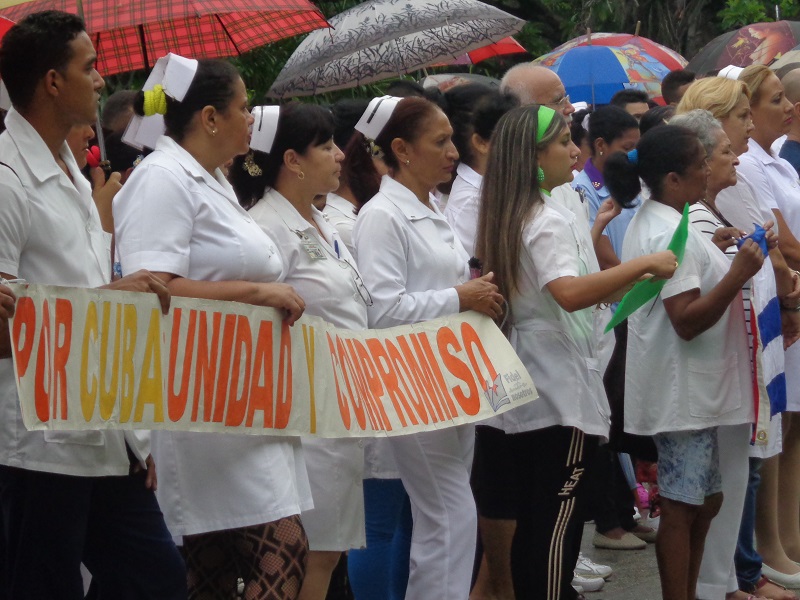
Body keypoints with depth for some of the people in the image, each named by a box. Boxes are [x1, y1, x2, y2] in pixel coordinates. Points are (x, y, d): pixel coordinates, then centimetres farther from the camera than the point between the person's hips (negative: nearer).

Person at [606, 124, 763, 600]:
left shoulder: (653, 222, 12)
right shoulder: (671, 234, -21)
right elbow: (687, 321, -25)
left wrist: (722, 263, 16)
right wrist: (738, 275, -27)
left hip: (690, 386, 11)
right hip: (682, 389, -11)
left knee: (703, 501, 16)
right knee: (682, 507, -3)